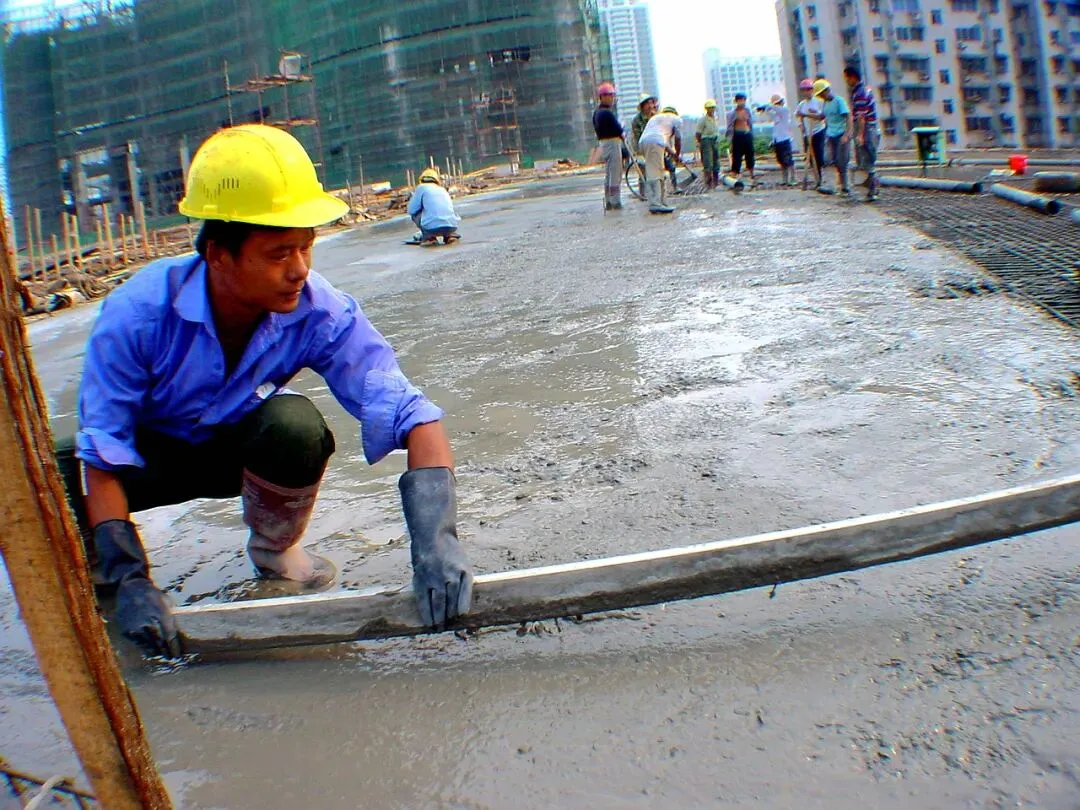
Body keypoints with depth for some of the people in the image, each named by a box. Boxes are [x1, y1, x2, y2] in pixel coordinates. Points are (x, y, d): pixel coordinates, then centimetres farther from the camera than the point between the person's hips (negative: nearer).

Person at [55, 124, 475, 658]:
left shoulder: (319, 313, -29)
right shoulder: (137, 314, -31)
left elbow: (413, 416, -33)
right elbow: (103, 457, -26)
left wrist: (435, 538, -48)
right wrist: (129, 579, -35)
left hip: (242, 448, 1)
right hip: (150, 452, 0)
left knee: (296, 424, -36)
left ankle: (273, 549, -3)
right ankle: (102, 565, 8)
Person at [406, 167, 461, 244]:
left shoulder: (422, 187, 10)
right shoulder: (443, 189, 25)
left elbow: (411, 210, 9)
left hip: (433, 228, -5)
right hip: (452, 226, 5)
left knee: (415, 214, 22)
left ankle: (429, 237, 8)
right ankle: (449, 235, 17)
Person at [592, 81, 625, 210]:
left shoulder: (596, 112, 13)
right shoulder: (607, 112, -18)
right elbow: (618, 129, -19)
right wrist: (621, 128, 3)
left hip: (603, 143, 10)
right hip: (613, 143, -10)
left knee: (608, 175, 14)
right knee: (615, 175, -5)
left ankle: (608, 202, 18)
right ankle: (615, 202, -4)